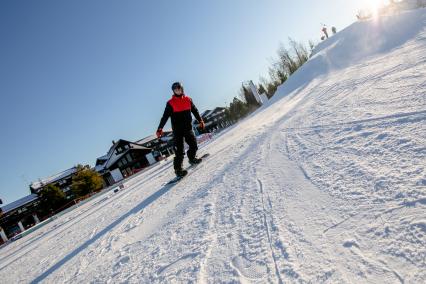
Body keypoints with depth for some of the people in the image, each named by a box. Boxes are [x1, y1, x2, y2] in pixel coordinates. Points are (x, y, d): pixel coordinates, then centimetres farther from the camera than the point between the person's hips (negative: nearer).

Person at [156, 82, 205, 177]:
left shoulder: (188, 99, 8)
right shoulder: (170, 103, -4)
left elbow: (195, 111, 17)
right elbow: (165, 116, -9)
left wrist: (200, 120, 13)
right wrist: (160, 128, -18)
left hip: (188, 128, 4)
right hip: (177, 130, -4)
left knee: (193, 144, 6)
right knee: (180, 150, -7)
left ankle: (192, 158, 34)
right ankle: (178, 169, 1)